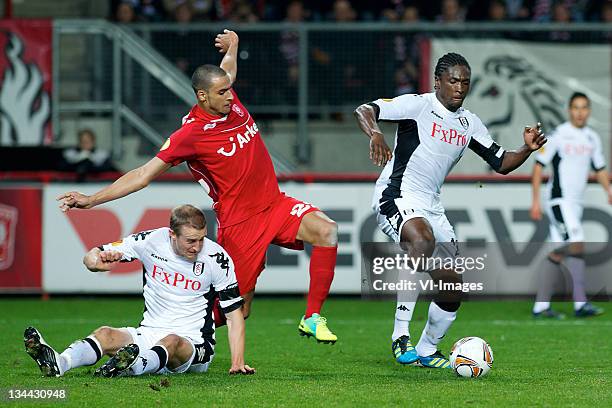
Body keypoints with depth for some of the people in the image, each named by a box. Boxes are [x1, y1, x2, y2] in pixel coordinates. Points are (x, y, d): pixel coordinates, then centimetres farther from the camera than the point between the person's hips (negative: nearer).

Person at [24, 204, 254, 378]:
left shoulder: (217, 258, -8)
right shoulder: (151, 241, -4)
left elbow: (234, 313, -3)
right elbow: (91, 258, 0)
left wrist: (237, 363, -14)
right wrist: (97, 260, -26)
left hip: (193, 346, -2)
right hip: (148, 335, 2)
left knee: (172, 342, -38)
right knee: (106, 334, -25)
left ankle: (134, 367, -69)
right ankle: (57, 364, -54)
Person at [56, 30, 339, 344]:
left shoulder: (231, 102, 2)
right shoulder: (190, 133, -17)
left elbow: (227, 68, 31)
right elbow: (144, 175, -15)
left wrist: (231, 46, 14)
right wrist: (90, 200, -21)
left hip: (276, 205, 6)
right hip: (238, 222, -6)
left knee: (326, 231, -21)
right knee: (236, 311, -7)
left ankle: (313, 318, -12)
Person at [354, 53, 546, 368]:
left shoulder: (469, 123, 11)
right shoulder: (418, 105, -9)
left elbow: (502, 163, 16)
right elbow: (363, 111, -20)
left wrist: (528, 149, -4)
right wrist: (375, 134, -41)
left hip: (431, 205, 8)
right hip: (396, 196, -8)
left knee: (452, 287, 4)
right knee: (423, 238, -39)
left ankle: (426, 351, 28)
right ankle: (401, 336, -37)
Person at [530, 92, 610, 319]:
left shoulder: (592, 138, 12)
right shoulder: (558, 135, -8)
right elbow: (539, 166, -7)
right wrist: (536, 201, -11)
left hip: (575, 203, 7)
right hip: (558, 199, -7)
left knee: (558, 253, 8)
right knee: (576, 245, -19)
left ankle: (541, 306, 12)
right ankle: (580, 304, -23)